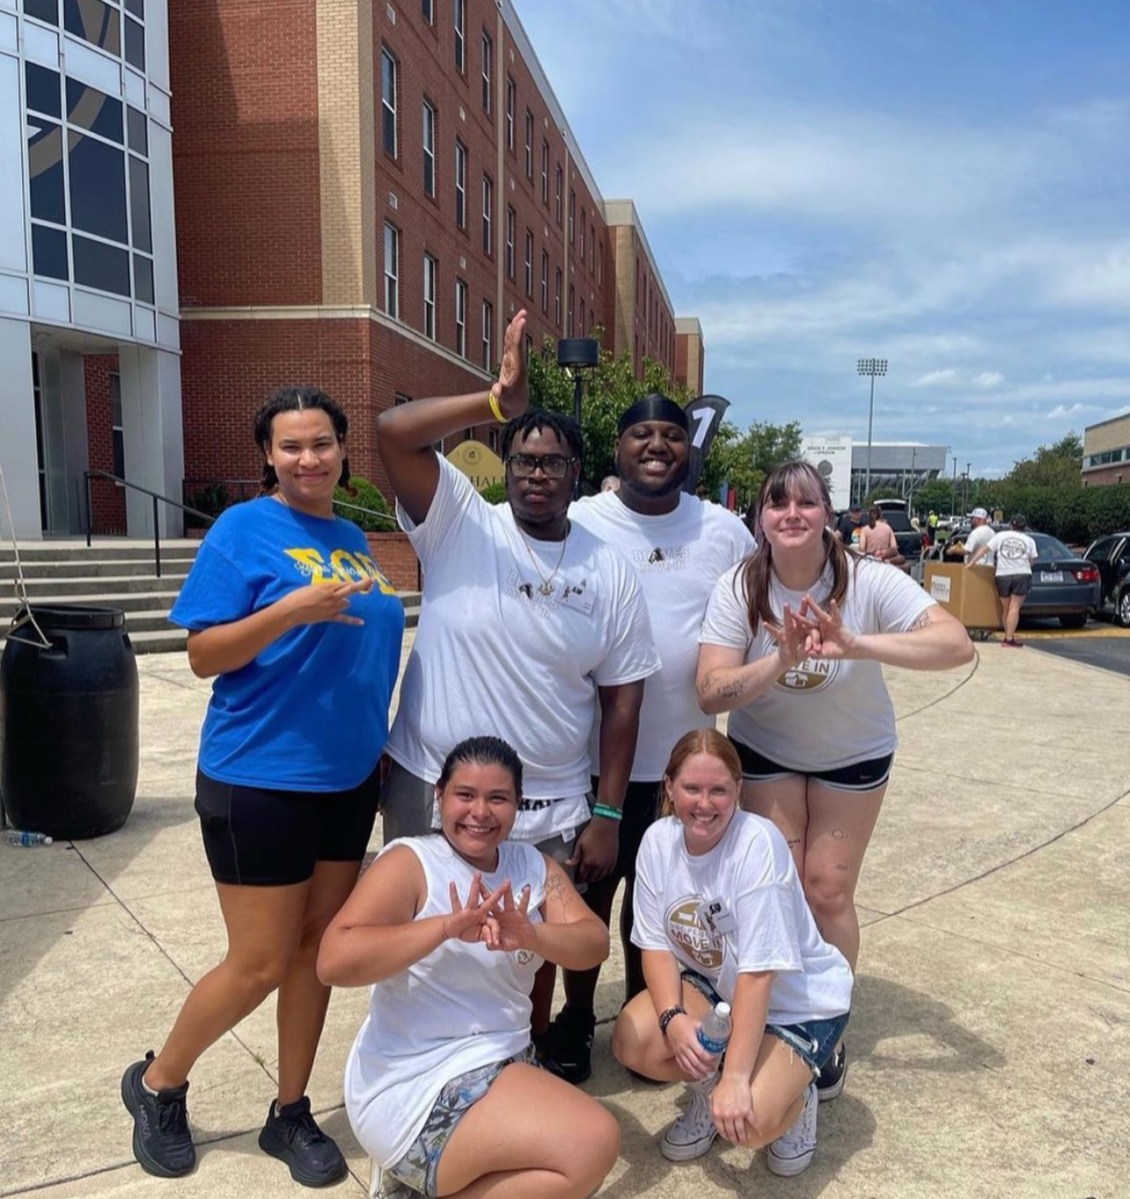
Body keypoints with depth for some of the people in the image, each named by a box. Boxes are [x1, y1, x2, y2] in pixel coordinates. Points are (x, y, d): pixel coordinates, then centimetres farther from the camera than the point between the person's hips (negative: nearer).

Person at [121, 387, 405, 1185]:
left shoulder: (354, 539, 9)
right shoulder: (244, 529, -10)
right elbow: (203, 657, -13)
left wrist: (378, 746, 13)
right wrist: (292, 610, -27)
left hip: (347, 779, 6)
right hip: (259, 780, -6)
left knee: (317, 949, 13)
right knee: (260, 964, 3)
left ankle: (291, 1113, 31)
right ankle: (157, 1084, 30)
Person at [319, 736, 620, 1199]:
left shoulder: (535, 867, 6)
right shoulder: (410, 862, -12)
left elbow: (594, 943, -9)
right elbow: (334, 961, -25)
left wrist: (529, 935, -29)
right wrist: (447, 926, -34)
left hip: (501, 1068, 8)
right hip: (414, 1089, -8)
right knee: (593, 1143, -17)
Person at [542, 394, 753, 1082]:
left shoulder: (724, 530, 3)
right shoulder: (579, 525, -6)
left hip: (683, 757, 2)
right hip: (593, 753, -2)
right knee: (587, 890, 13)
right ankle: (576, 1021, 35)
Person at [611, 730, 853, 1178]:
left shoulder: (758, 843, -30)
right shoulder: (659, 840, -14)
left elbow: (759, 971, -30)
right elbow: (657, 942, -7)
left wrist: (735, 1077, -29)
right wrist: (672, 1017, -25)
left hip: (799, 1001, -5)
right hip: (713, 986, 5)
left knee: (747, 1120, -26)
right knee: (631, 1042, -19)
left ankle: (795, 1095, 10)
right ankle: (705, 1086, 13)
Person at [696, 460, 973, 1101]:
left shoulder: (868, 581, -25)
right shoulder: (738, 588, -21)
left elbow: (958, 645, -35)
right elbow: (711, 692, -25)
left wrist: (854, 645, -47)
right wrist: (781, 661, -42)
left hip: (854, 755, -1)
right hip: (765, 751, 1)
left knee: (828, 892, 2)